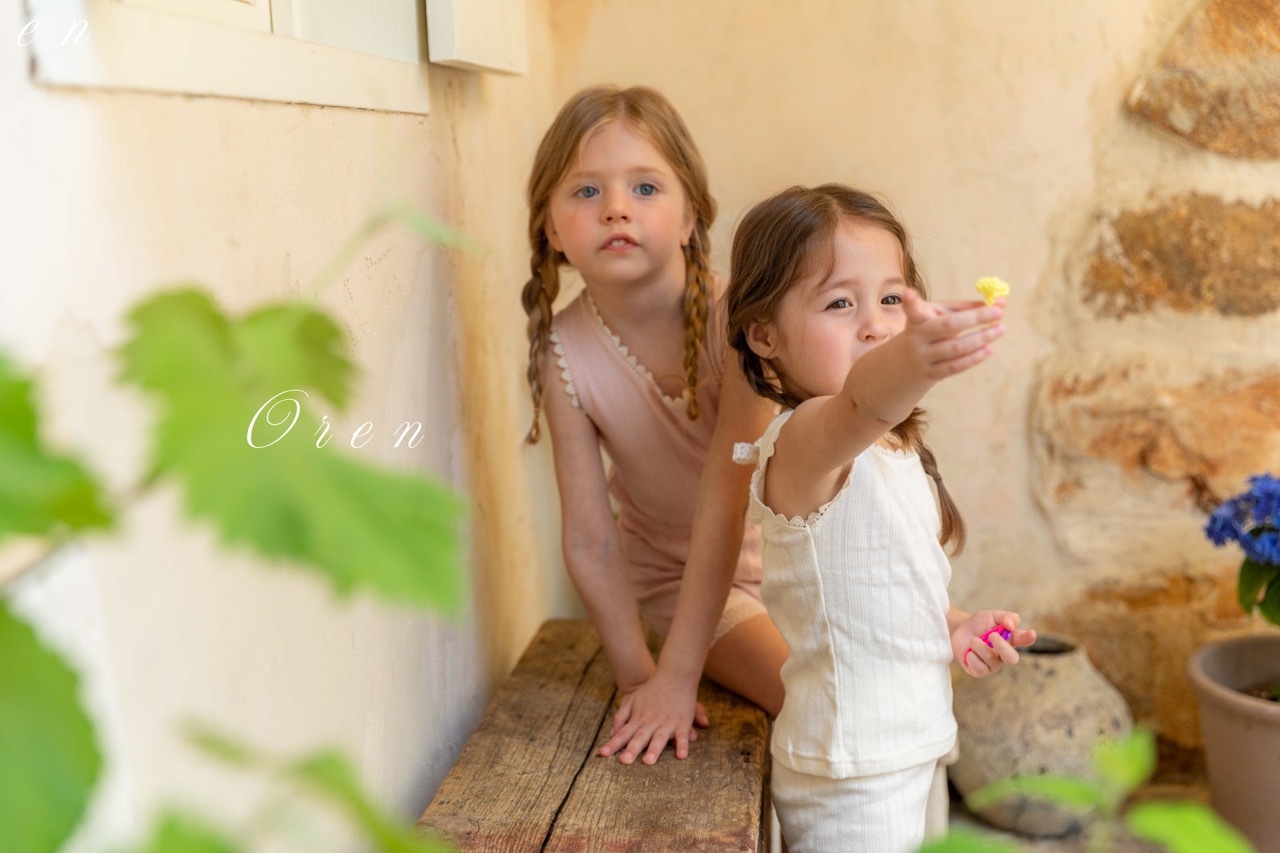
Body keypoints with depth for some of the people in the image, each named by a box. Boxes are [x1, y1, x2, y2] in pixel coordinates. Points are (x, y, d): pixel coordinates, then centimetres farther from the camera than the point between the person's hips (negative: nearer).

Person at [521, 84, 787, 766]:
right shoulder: (566, 352, -21)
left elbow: (725, 504, -30)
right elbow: (590, 538, -17)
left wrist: (677, 676, -31)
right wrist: (636, 677, -18)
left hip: (785, 547, 1)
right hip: (680, 575, -1)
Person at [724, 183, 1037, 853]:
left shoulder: (894, 447, 7)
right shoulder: (800, 443, -23)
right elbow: (857, 407, -48)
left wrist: (952, 625, 3)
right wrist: (909, 364, -67)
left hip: (908, 758, 9)